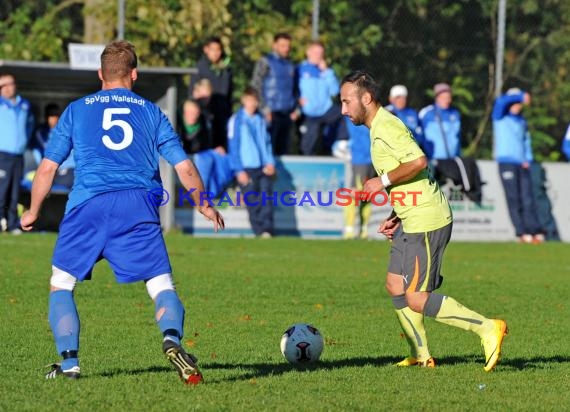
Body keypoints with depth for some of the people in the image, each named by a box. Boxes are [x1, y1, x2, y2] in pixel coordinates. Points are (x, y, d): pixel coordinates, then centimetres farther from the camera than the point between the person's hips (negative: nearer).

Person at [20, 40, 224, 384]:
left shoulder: (76, 110, 17)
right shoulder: (151, 112, 18)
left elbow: (48, 167, 15)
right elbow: (185, 167, 14)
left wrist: (34, 212, 29)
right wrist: (205, 207, 28)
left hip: (88, 203, 0)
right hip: (139, 207, 0)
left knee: (61, 284, 14)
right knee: (162, 285, 1)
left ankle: (69, 361, 1)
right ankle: (172, 338, -29)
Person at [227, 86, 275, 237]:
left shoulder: (260, 120, 14)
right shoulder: (236, 120, 0)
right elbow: (233, 147, -2)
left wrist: (270, 162, 5)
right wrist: (239, 170, -8)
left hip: (264, 168, 3)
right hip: (247, 169, -3)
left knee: (266, 199, -10)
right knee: (252, 201, -5)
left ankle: (267, 230, -14)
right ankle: (259, 231, 0)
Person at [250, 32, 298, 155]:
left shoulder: (289, 64, 14)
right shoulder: (265, 62, -3)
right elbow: (256, 86, -7)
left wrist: (295, 109, 10)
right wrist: (265, 109, -11)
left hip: (287, 114, 6)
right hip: (272, 113, -6)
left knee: (284, 150, 8)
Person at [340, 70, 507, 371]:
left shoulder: (385, 126, -14)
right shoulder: (380, 127, 19)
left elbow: (419, 161, -27)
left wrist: (383, 181, -15)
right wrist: (396, 217, 16)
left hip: (425, 222, -11)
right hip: (413, 220, 11)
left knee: (416, 299, -10)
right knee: (395, 286, 14)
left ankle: (487, 327, -9)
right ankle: (421, 355, 18)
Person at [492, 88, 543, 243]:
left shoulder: (522, 121, 18)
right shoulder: (500, 117, 3)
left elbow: (526, 140, 20)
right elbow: (501, 101, -16)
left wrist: (528, 159, 5)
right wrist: (521, 96, -22)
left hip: (522, 164, 4)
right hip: (506, 162, -4)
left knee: (528, 198, -2)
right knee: (514, 199, -7)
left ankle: (535, 231, -6)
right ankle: (522, 232, -8)